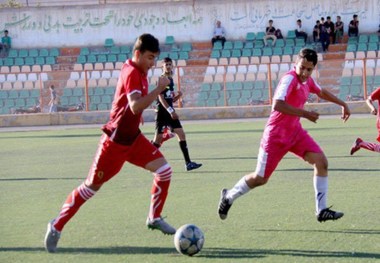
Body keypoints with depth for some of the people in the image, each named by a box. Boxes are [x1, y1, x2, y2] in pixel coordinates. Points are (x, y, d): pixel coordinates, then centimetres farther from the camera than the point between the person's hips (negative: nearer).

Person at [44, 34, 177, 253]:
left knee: (165, 170, -1)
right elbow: (136, 106, -38)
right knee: (92, 186, -1)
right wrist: (159, 89, -36)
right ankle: (57, 227, 11)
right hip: (116, 141, -9)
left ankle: (154, 218, 14)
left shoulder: (137, 70, 6)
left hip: (133, 137, 9)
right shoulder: (132, 74, -22)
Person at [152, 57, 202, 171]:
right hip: (162, 113, -8)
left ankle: (188, 163, -2)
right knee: (158, 138, -4)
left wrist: (178, 95, -1)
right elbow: (161, 98, -18)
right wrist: (170, 111, -24)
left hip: (170, 112, 8)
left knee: (181, 134, 0)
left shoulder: (171, 80, 14)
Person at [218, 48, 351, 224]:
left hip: (295, 132, 8)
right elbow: (277, 105, -35)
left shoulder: (307, 80, 5)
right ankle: (229, 196, 27)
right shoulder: (290, 79, -22)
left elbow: (322, 92, 29)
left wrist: (342, 104, 33)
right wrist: (305, 114, -32)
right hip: (276, 135, -8)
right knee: (260, 178, 1)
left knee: (321, 161, -9)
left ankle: (321, 210, -4)